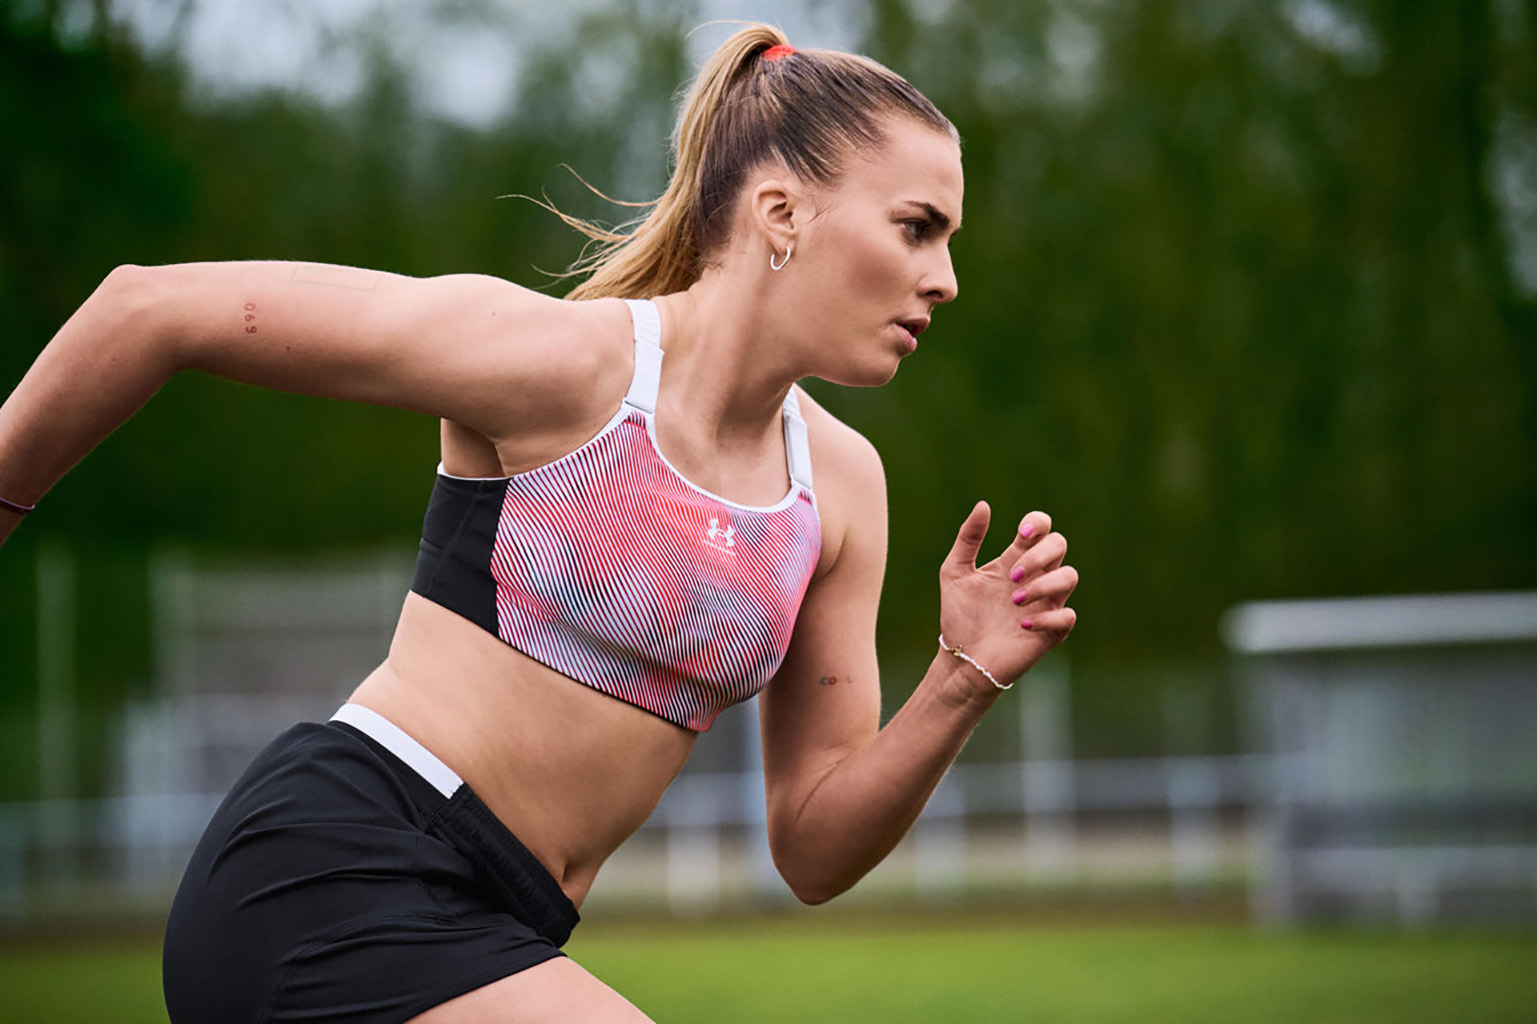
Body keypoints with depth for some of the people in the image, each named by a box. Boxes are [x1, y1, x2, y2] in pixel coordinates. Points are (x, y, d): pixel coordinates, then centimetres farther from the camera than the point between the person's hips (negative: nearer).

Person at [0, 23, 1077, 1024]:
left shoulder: (839, 483, 9)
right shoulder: (562, 361, -12)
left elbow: (815, 849, 12)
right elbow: (153, 308, -7)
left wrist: (964, 683, -4)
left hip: (483, 934, 8)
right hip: (327, 874, -8)